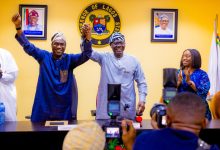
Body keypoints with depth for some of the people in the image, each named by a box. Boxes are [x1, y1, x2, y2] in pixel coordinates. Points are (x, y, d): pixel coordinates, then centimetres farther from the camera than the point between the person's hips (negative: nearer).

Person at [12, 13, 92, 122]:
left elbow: (86, 56, -14)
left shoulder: (70, 59, 0)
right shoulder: (44, 56, 1)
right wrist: (18, 27, -25)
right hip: (44, 107, 0)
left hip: (65, 107, 0)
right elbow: (28, 47, -9)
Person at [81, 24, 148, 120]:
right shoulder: (105, 58, 2)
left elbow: (141, 82, 9)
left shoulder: (133, 61, 5)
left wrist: (142, 100, -3)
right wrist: (86, 37, -33)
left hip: (127, 108, 1)